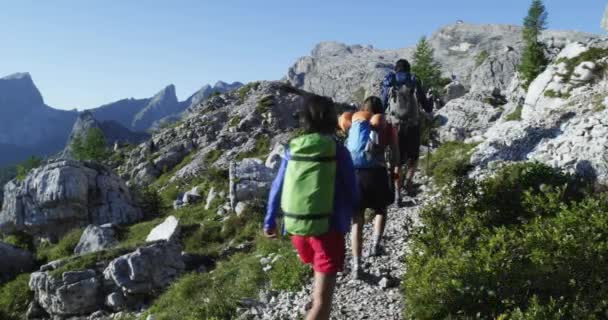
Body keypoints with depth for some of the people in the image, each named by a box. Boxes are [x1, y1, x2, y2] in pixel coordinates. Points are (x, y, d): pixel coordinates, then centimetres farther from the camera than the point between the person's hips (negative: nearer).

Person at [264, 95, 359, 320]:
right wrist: (347, 214, 20)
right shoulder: (337, 151, -9)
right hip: (327, 227, -5)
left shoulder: (292, 149, 1)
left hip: (296, 227, 5)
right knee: (323, 299, -2)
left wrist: (270, 221, 20)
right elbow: (352, 192, -1)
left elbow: (277, 188, 7)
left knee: (320, 275, 34)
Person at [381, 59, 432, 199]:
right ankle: (409, 180, -4)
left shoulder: (389, 83, 4)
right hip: (412, 125, -1)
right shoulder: (414, 81, 2)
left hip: (395, 125, 1)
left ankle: (397, 192, 5)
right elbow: (427, 107, 5)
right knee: (413, 156, 19)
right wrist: (430, 107, 25)